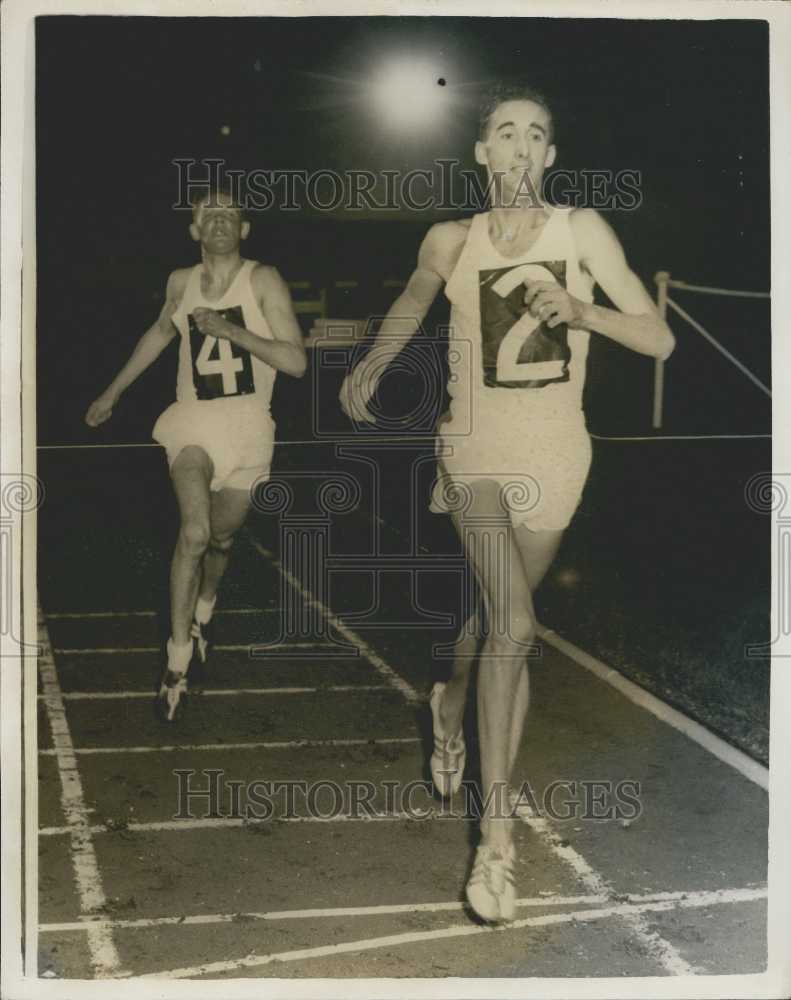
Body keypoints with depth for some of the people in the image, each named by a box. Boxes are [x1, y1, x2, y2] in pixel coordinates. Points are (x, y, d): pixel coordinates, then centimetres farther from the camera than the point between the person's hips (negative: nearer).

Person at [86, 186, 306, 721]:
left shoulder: (263, 280, -8)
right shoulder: (182, 283, 4)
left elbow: (296, 361, -14)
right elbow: (161, 332, 26)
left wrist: (232, 330, -24)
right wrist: (114, 391, 31)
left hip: (247, 426, -1)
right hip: (193, 421, 1)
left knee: (221, 537, 14)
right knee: (194, 531, -21)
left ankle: (204, 607, 49)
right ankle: (177, 662, -15)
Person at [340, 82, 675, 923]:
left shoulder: (583, 231, -3)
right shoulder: (452, 241, 0)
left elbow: (659, 339, -8)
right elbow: (414, 299, 23)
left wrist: (577, 308, -21)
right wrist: (374, 361, 15)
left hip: (555, 461, 2)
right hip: (478, 453, -2)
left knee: (499, 619, 17)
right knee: (512, 629, -19)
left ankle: (449, 706, 50)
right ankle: (495, 835, -12)